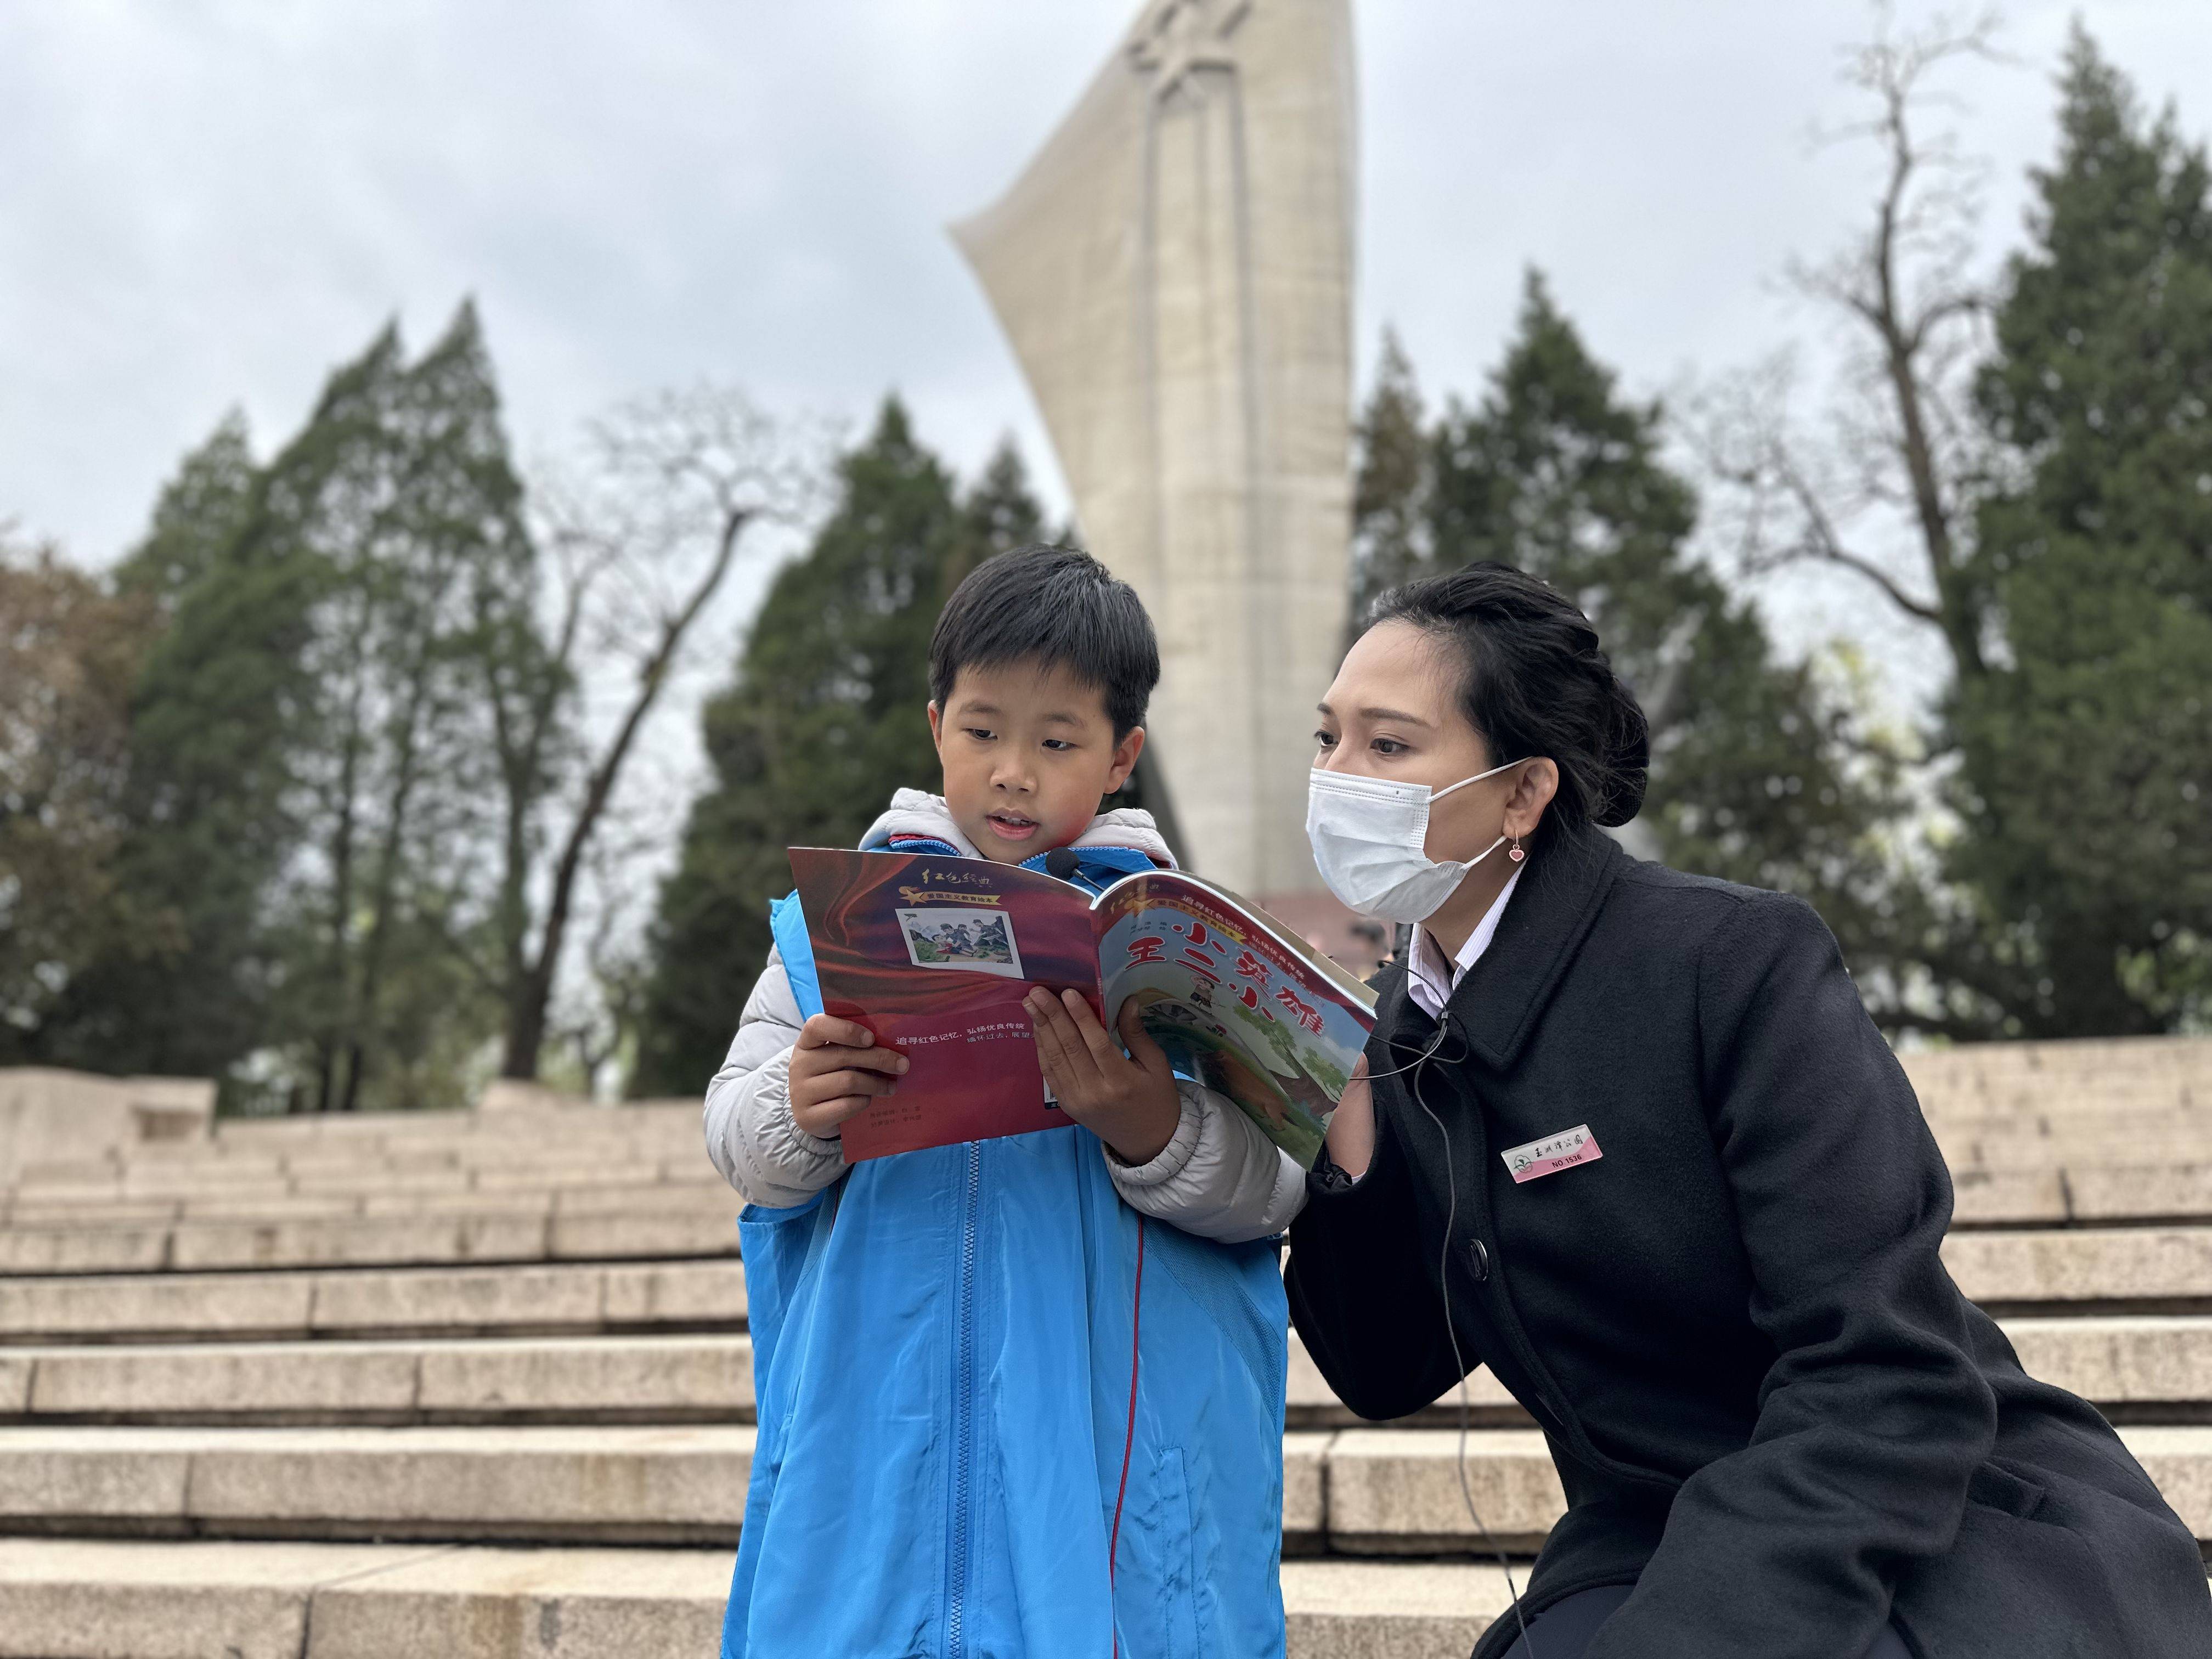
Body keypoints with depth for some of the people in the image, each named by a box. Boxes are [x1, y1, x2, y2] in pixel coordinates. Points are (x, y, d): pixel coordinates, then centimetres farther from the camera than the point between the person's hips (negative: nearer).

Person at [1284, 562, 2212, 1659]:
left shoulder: (1735, 961, -17)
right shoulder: (1400, 1027, 1)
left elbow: (1888, 1385, -20)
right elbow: (1386, 1373, 4)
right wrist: (1338, 1139, -11)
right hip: (1655, 1557, 5)